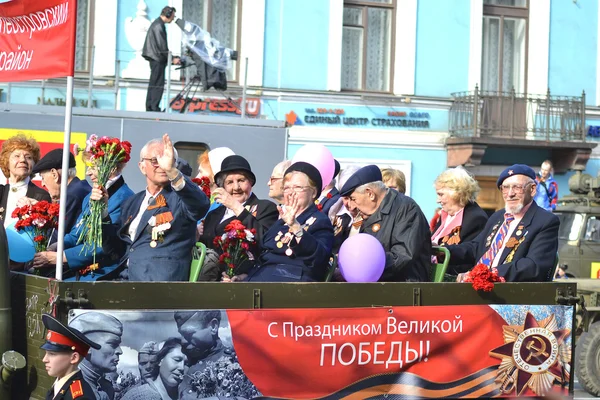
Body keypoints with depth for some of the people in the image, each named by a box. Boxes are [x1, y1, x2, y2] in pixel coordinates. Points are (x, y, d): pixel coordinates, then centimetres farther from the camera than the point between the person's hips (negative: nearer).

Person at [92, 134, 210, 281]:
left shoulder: (181, 196, 2)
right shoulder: (131, 203, 20)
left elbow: (201, 204, -23)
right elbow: (112, 248, 20)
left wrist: (172, 171, -36)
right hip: (125, 277, 6)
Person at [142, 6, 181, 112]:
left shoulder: (157, 23, 18)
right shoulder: (159, 25, -15)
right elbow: (162, 45, -19)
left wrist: (170, 57, 24)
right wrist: (172, 59, -15)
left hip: (155, 59, 11)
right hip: (157, 59, -11)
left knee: (153, 84, 12)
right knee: (158, 84, -10)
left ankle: (149, 108, 14)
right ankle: (154, 108, -11)